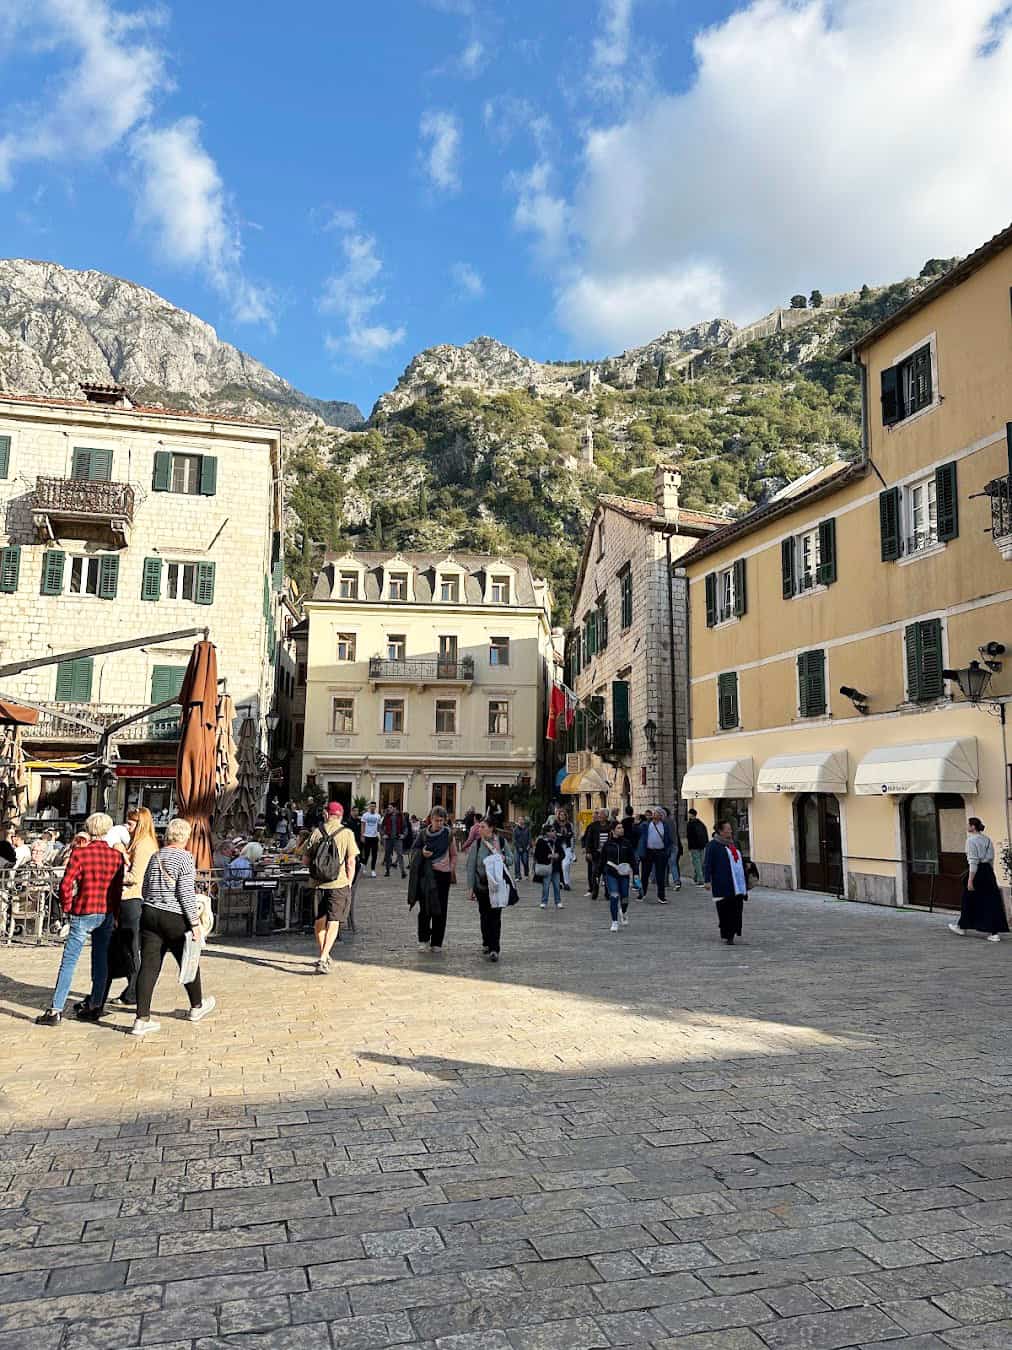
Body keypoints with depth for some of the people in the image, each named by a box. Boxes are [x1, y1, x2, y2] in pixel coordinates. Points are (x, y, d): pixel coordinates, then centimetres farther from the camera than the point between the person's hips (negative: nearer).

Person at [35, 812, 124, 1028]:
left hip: (84, 914, -4)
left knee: (69, 962, 0)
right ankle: (95, 1007, 19)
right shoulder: (116, 856, 1)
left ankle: (56, 1010, -1)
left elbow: (66, 885, -11)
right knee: (101, 960, 12)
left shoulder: (80, 853, -10)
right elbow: (118, 889, 6)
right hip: (106, 914, 4)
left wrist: (67, 907, 6)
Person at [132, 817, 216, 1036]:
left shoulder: (155, 856, 10)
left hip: (149, 914, 6)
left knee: (149, 966, 3)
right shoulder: (185, 857, -10)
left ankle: (142, 1019, 0)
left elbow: (145, 889, 17)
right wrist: (195, 923, -11)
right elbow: (186, 893, -15)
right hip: (174, 918, -5)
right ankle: (196, 1006, 31)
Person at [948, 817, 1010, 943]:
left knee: (969, 901, 8)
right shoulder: (987, 840, 11)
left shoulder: (971, 840, -12)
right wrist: (990, 874, 22)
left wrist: (970, 880, -16)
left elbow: (973, 862, -17)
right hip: (988, 871, 7)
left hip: (976, 871, -7)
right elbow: (991, 859, 14)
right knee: (991, 901, 4)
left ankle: (962, 927, 23)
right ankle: (995, 932, 0)